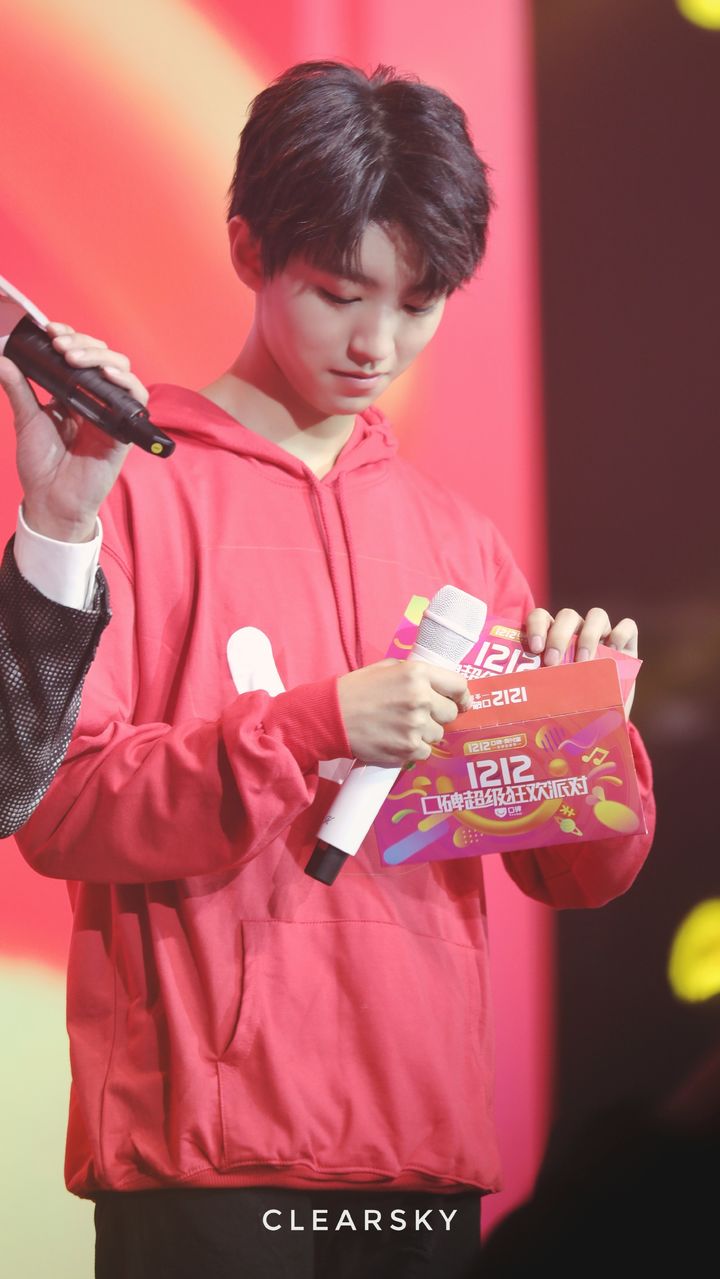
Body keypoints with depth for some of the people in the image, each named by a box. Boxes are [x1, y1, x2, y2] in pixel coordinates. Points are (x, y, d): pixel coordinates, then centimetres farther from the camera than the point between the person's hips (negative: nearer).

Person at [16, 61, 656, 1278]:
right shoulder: (135, 492, 0)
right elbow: (57, 802, -10)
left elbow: (585, 872, 13)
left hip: (425, 1152, 5)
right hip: (205, 1151, -5)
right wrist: (320, 723, -19)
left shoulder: (459, 539, 13)